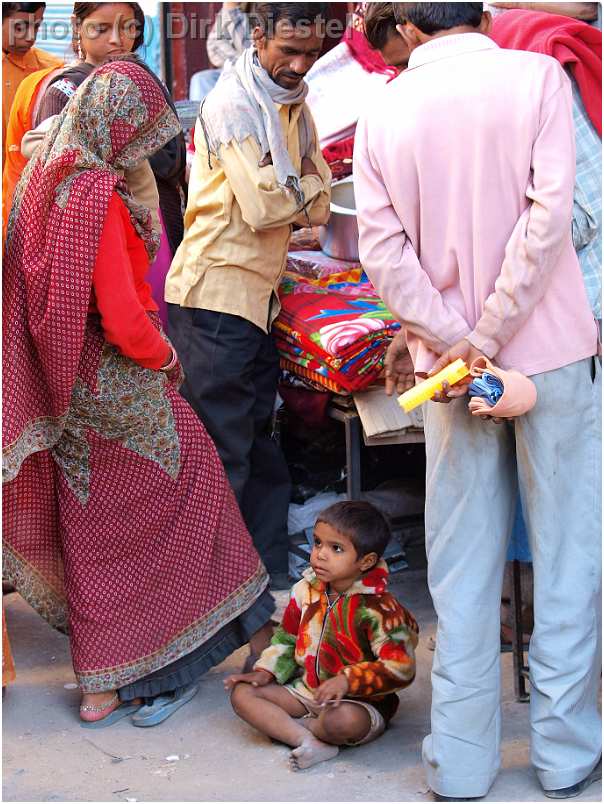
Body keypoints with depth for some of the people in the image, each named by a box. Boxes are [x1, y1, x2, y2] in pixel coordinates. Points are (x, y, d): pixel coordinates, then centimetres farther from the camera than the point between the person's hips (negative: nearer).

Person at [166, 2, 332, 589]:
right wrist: (305, 189, -3)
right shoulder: (233, 104, -14)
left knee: (261, 449, 15)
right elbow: (265, 206, -20)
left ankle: (268, 578, 25)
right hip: (215, 295, -9)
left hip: (257, 296, 9)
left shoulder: (294, 104, 13)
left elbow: (317, 208, 8)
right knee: (222, 454, -4)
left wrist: (286, 196, -11)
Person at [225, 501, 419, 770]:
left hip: (360, 701, -6)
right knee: (242, 693, -8)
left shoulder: (377, 607, -19)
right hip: (307, 691, 6)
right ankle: (307, 741, -24)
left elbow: (400, 667, -25)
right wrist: (266, 672, 3)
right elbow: (287, 637, 17)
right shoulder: (306, 591, 2)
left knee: (343, 720, -40)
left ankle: (284, 726, -7)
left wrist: (348, 680, -34)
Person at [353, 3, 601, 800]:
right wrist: (491, 336, -13)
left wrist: (453, 340, -8)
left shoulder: (383, 112, 3)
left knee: (462, 569, 10)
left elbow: (382, 248, -5)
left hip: (448, 365, 2)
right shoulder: (537, 76, -4)